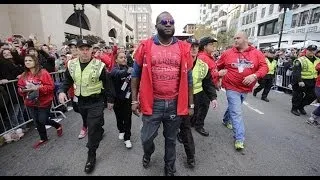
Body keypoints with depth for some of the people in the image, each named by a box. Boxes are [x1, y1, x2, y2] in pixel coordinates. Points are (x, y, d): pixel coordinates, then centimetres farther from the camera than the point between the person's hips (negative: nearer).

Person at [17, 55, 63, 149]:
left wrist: (38, 88, -27)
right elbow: (19, 87, 10)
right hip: (31, 103, 6)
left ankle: (58, 126, 32)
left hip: (43, 102, -6)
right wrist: (23, 90, -12)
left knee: (43, 121, 2)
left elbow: (51, 86, -18)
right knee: (37, 121, 15)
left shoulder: (43, 73, -14)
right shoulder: (24, 75, 5)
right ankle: (43, 139, 35)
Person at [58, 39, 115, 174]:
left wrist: (110, 100, -2)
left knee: (93, 128, -3)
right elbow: (67, 80, 11)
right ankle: (100, 132, 56)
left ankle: (91, 156, 13)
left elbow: (107, 84, -7)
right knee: (90, 124, 25)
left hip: (96, 102, -5)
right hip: (80, 101, 6)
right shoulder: (71, 64, -2)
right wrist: (62, 91, -8)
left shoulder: (99, 65, -15)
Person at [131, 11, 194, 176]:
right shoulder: (145, 46, -2)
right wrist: (134, 100, 0)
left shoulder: (183, 48, 2)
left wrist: (190, 104, 6)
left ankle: (169, 167, 45)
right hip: (152, 103, -1)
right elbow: (136, 75, 3)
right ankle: (148, 153, 49)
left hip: (175, 103, 2)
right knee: (146, 138, 11)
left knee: (171, 140, 17)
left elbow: (188, 78, 6)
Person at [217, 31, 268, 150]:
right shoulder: (227, 53, -2)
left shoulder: (257, 53, 0)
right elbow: (218, 67, 8)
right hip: (232, 88, -3)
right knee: (236, 113, -6)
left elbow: (264, 67, -5)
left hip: (246, 88, 3)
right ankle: (239, 139, 2)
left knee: (233, 108, 23)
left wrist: (254, 75, -22)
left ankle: (226, 120, 51)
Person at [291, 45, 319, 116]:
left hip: (311, 82, 7)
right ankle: (294, 109, 18)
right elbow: (296, 72, -20)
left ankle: (301, 106, 30)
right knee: (298, 96, 3)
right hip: (300, 82, -7)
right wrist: (299, 81, -27)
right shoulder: (300, 60, -12)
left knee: (312, 96, 12)